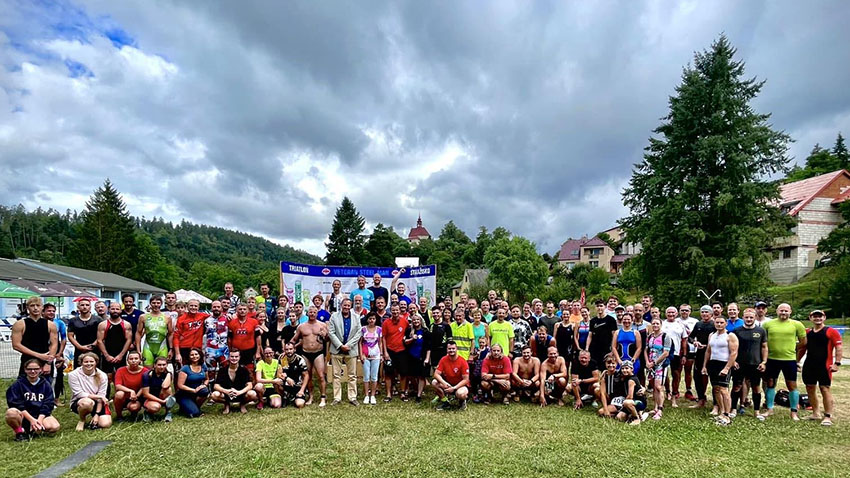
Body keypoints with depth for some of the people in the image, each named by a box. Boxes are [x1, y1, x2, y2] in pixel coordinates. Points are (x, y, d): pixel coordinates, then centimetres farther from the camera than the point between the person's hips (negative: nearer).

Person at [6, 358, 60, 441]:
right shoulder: (18, 384, -2)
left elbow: (48, 404, -1)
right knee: (11, 413, -36)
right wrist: (31, 419, -20)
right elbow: (16, 403, -11)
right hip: (23, 415, -1)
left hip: (40, 415, 2)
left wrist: (39, 419, -18)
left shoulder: (46, 384, 4)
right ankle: (19, 432, -6)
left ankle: (33, 430, 3)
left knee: (55, 427, -27)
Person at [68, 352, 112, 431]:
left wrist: (97, 414, -16)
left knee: (106, 424, -20)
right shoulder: (73, 375, -14)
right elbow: (79, 394, -16)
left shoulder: (102, 375, -9)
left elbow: (101, 396, -10)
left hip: (97, 403, 2)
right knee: (88, 402, -39)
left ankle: (94, 417, 16)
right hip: (78, 403, -2)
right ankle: (82, 420, -5)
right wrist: (98, 396, -19)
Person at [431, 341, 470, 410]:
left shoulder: (463, 361, -17)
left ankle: (462, 401, 3)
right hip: (447, 385, 4)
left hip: (459, 385, -4)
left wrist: (454, 388, -24)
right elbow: (436, 374, -11)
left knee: (461, 394, -37)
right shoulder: (443, 360, -8)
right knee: (434, 382, -22)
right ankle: (444, 401, 0)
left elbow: (466, 379, -16)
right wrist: (444, 383, -28)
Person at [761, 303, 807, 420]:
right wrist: (769, 350, 3)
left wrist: (791, 349, 2)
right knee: (770, 384, 10)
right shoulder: (768, 324, 3)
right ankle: (769, 409, 22)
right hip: (772, 359, 2)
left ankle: (794, 412, 16)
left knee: (792, 386, 4)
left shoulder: (797, 324, 0)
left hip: (790, 360, -1)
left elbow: (803, 342, 5)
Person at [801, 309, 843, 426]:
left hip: (824, 366, -6)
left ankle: (828, 417, -1)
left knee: (825, 389, -6)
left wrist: (837, 363, -16)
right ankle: (816, 414, 22)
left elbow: (839, 348, -8)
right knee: (810, 389, 10)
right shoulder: (807, 332, 11)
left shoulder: (831, 332, -4)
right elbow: (802, 349, 19)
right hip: (809, 366, 6)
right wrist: (796, 362, 15)